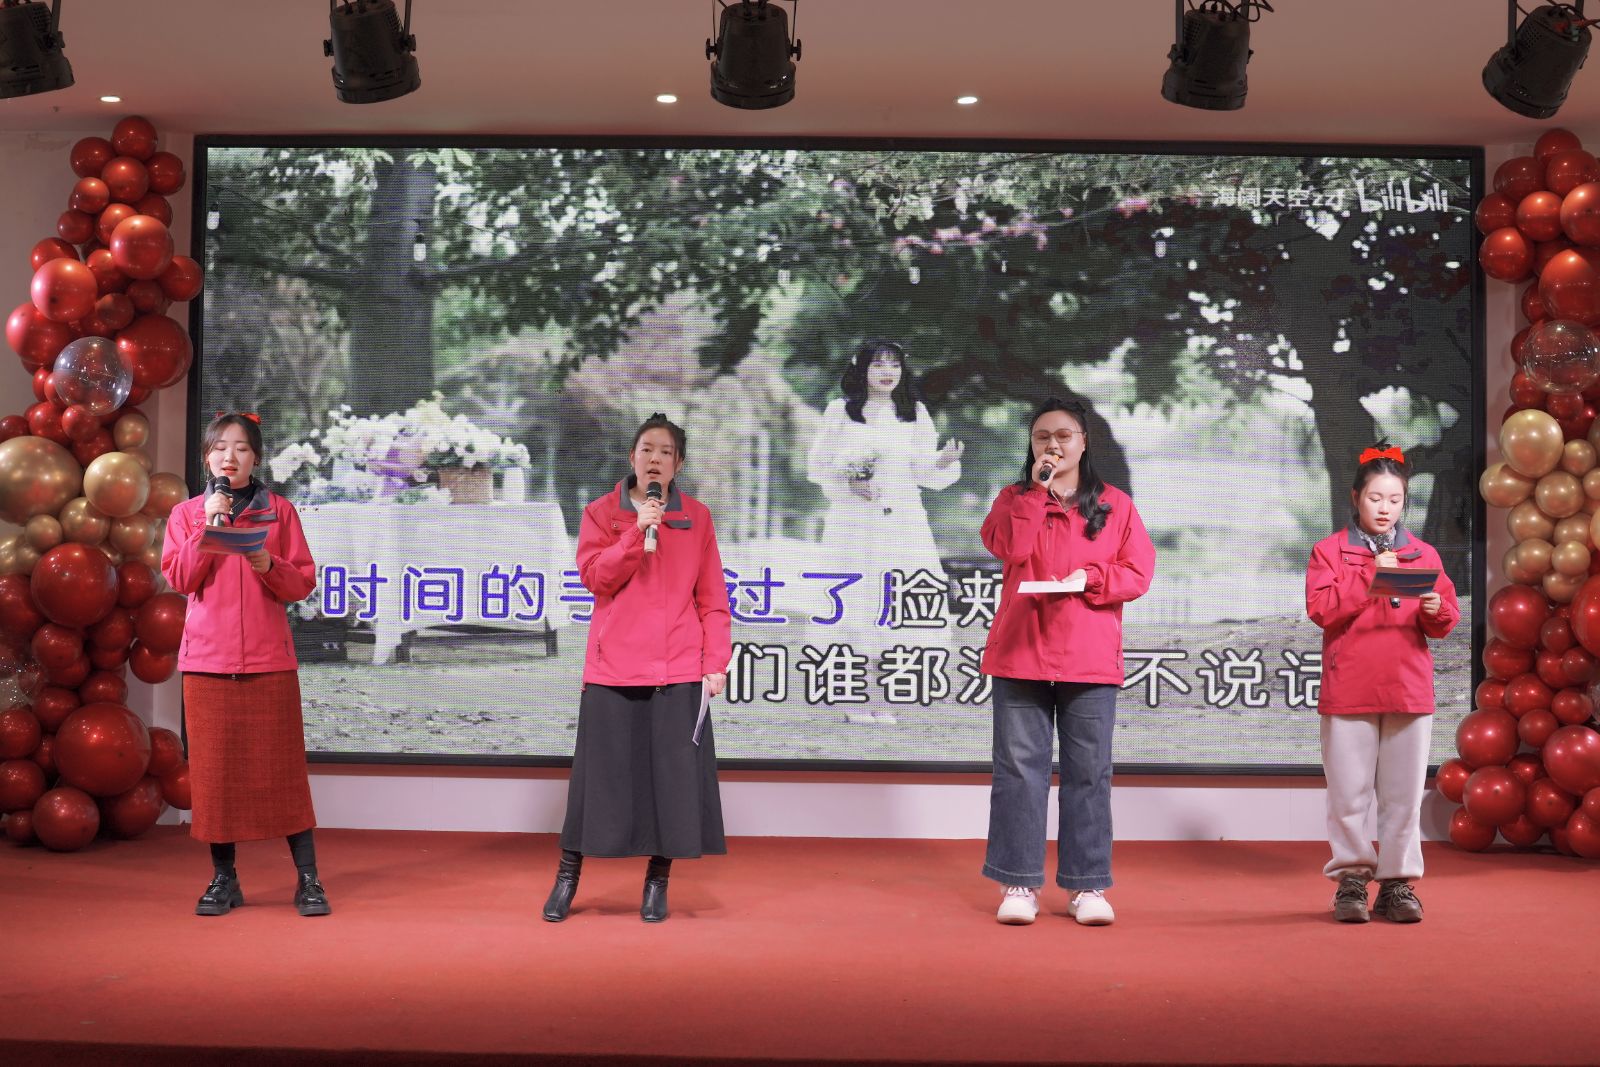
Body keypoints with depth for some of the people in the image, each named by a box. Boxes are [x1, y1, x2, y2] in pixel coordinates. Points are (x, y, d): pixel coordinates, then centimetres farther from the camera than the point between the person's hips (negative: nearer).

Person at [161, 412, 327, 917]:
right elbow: (179, 579, -3)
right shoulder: (185, 514, 10)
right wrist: (208, 524, -11)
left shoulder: (279, 510, 8)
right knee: (215, 770, 2)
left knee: (283, 767, -2)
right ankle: (223, 879, 13)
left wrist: (269, 566, -16)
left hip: (269, 659, -1)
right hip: (207, 660, 1)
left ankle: (308, 880, 2)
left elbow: (304, 582, 3)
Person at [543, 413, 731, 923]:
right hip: (613, 666, -1)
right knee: (600, 771, 3)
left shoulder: (697, 518, 8)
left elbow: (712, 598, 6)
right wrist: (638, 531, -16)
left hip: (679, 670, 1)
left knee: (673, 774, 1)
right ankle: (568, 875, 17)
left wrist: (716, 661, -3)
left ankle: (658, 882, 14)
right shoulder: (602, 513, 6)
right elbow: (594, 576, -7)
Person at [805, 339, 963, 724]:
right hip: (854, 522, -2)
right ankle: (854, 700, 6)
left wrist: (944, 461, -11)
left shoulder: (915, 413, 11)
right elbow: (817, 465, 8)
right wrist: (849, 483, -9)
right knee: (855, 604, -4)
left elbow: (925, 472, 10)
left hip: (904, 522, 2)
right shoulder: (840, 411, 5)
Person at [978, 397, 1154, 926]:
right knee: (1019, 767, 0)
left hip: (1090, 658, 0)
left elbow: (1138, 573, 3)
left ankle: (1087, 885, 10)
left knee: (1089, 771, 3)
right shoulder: (1015, 498, 11)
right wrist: (1037, 487, -8)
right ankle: (1019, 883, 6)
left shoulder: (1115, 504, 10)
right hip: (1020, 652, 0)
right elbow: (1010, 548, -10)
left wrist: (1090, 577, -14)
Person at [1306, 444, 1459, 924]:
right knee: (1349, 794, 1)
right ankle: (1351, 879, 12)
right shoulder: (1330, 550, 5)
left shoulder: (1422, 554, 13)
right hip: (1348, 690, -2)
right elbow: (1320, 608, -9)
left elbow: (1446, 622, 9)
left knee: (1404, 794, 3)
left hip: (1410, 690, 2)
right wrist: (1369, 574, -14)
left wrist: (1436, 610, -13)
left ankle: (1397, 883, 12)